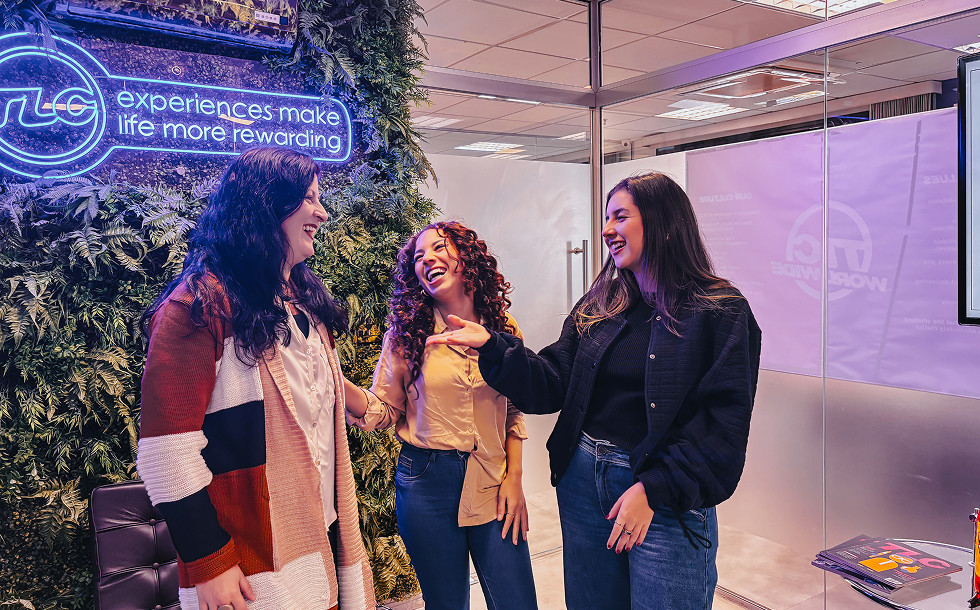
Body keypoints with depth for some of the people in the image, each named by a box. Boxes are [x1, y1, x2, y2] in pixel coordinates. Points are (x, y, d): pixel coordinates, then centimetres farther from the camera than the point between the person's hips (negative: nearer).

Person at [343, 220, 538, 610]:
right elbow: (383, 410, -3)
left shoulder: (503, 328, 2)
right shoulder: (406, 335, -3)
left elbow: (514, 412, 9)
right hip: (426, 481, -1)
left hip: (492, 482, 2)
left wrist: (513, 478, 3)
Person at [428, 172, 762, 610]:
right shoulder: (598, 307, 7)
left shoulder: (721, 312, -9)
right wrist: (491, 345, -11)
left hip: (666, 498, -5)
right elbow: (552, 384, 2)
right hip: (583, 480, 5)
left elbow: (723, 422, -14)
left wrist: (653, 491, -19)